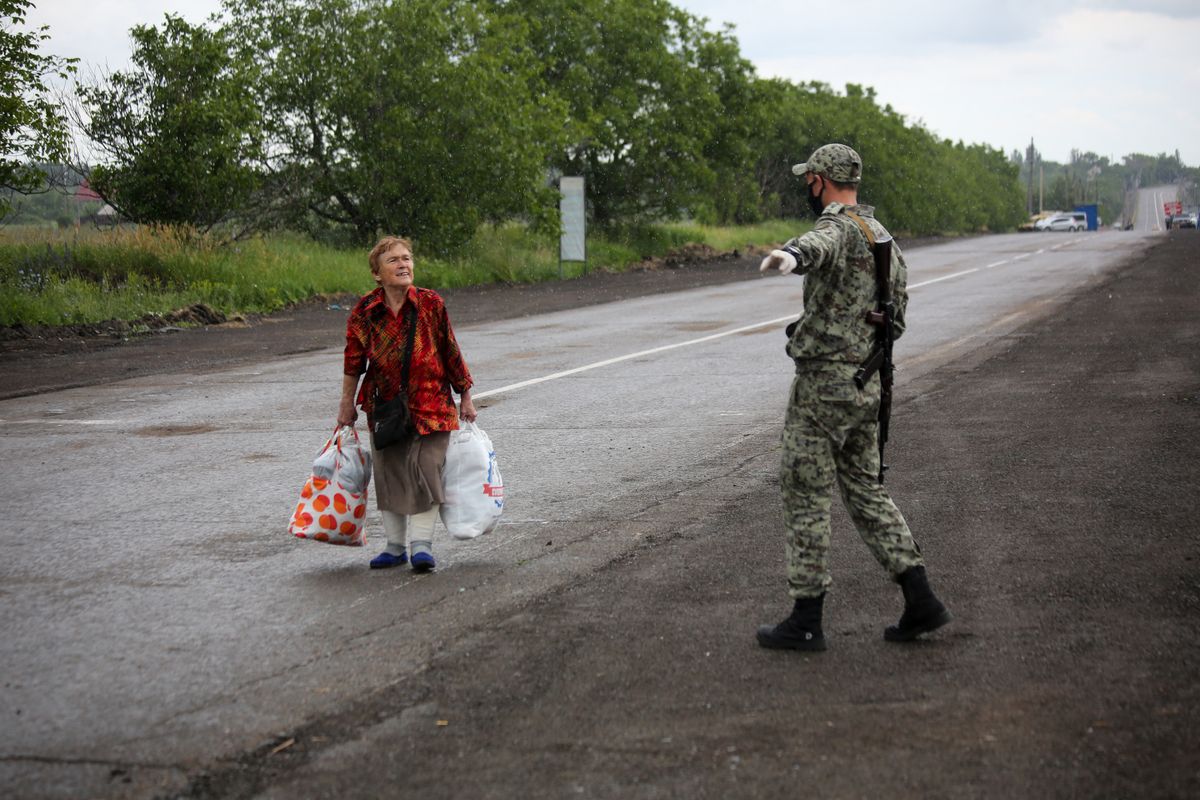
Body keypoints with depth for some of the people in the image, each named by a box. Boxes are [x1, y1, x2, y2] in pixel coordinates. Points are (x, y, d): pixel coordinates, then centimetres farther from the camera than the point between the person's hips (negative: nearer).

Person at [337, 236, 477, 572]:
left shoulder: (431, 304, -8)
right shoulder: (364, 312, -6)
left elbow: (450, 352, -1)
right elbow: (353, 361, 4)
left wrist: (465, 397, 4)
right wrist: (347, 404, 10)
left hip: (430, 403, -2)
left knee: (425, 468, -9)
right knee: (389, 473, 8)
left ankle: (421, 543, 0)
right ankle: (396, 545, 20)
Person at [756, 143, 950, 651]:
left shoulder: (838, 227, -14)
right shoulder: (882, 237, 15)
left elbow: (820, 244, -42)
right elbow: (897, 313, 23)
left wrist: (790, 257, -64)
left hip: (824, 383, -9)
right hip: (869, 383, 9)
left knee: (806, 497, 0)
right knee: (865, 491, 15)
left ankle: (806, 622, 5)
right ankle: (920, 602, 10)